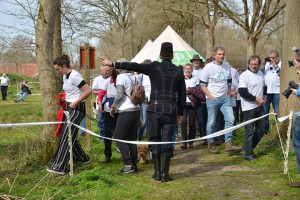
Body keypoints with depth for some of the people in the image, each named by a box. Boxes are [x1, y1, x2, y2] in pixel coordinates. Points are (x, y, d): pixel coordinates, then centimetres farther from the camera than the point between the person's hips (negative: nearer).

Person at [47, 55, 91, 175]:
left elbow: (88, 91, -22)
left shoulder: (74, 76, -17)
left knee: (67, 137, -12)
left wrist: (75, 103, -18)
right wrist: (65, 98, 8)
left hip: (77, 109, -10)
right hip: (70, 108, 10)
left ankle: (59, 167, -12)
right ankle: (83, 159, 29)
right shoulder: (65, 76, 12)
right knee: (70, 135, 14)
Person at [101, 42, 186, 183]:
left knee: (154, 139, 8)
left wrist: (113, 64, -7)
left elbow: (134, 66, -9)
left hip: (155, 108, -1)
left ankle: (157, 172, 6)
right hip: (171, 109, 1)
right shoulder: (178, 71, 8)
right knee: (167, 140, 4)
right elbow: (182, 95, 11)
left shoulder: (154, 67, 0)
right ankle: (165, 174, 3)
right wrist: (180, 113, 20)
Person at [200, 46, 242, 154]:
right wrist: (210, 96, -12)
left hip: (225, 98, 5)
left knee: (230, 119, -6)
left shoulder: (227, 66, 9)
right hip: (212, 99, -5)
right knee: (212, 122, 3)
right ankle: (211, 144, 17)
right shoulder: (208, 67, -6)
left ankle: (228, 144, -4)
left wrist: (228, 94, 10)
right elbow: (202, 84, -5)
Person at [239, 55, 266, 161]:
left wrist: (264, 96, 9)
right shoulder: (244, 75, -11)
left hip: (260, 107, 7)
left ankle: (248, 147, 28)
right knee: (250, 132, -4)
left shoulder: (261, 74, 12)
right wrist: (257, 99, -17)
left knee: (261, 130, 12)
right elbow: (243, 92, -18)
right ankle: (248, 154, 6)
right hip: (249, 107, -7)